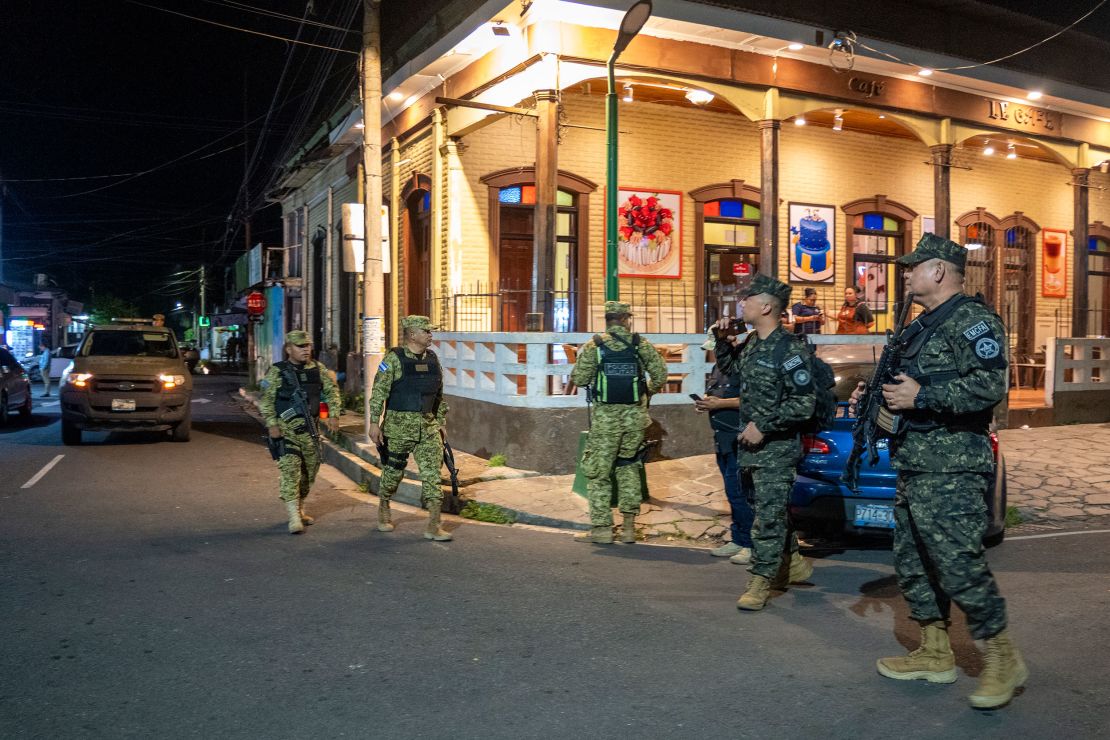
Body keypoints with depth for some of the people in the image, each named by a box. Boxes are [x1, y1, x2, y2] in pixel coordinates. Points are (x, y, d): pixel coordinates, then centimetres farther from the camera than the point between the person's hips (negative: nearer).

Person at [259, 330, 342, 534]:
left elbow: (332, 391, 12)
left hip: (309, 429, 5)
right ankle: (294, 517, -14)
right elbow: (266, 400, -4)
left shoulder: (317, 369, 7)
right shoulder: (277, 371, -3)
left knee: (309, 470, 10)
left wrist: (333, 414, -1)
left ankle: (299, 509, 29)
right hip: (286, 429, -5)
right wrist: (272, 424, -12)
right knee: (290, 468, -14)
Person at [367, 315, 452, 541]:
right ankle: (383, 512, 35)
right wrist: (374, 423, -14)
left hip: (428, 426, 4)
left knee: (433, 473, -5)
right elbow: (378, 393, -10)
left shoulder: (432, 359, 8)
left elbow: (439, 395, 16)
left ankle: (434, 526, -4)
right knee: (393, 471, 11)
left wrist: (442, 421, 15)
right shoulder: (394, 359, -9)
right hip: (399, 425, -4)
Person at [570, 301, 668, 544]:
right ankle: (629, 526, 15)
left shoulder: (594, 346, -4)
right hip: (634, 415, 3)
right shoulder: (641, 344, 2)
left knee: (598, 470, 5)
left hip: (606, 416, -2)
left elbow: (579, 379, -5)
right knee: (629, 469, 15)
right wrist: (646, 392, 18)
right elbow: (660, 374, 0)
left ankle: (601, 528, 4)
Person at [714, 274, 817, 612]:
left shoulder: (789, 351, -17)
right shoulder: (751, 343, 8)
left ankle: (761, 581, 3)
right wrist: (723, 340, 9)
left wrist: (763, 426, -20)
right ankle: (792, 562, 36)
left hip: (777, 449, -9)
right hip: (751, 446, 9)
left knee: (769, 515, -4)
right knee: (773, 510, 19)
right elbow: (727, 367, 28)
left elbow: (805, 404, -19)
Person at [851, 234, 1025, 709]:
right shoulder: (919, 328, 20)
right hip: (913, 468, 10)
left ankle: (1003, 658, 7)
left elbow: (989, 386, -23)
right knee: (912, 562, 13)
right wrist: (875, 397, 13)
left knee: (958, 562, -10)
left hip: (951, 471, -10)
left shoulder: (973, 322, -10)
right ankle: (934, 654, 24)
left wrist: (922, 396, -22)